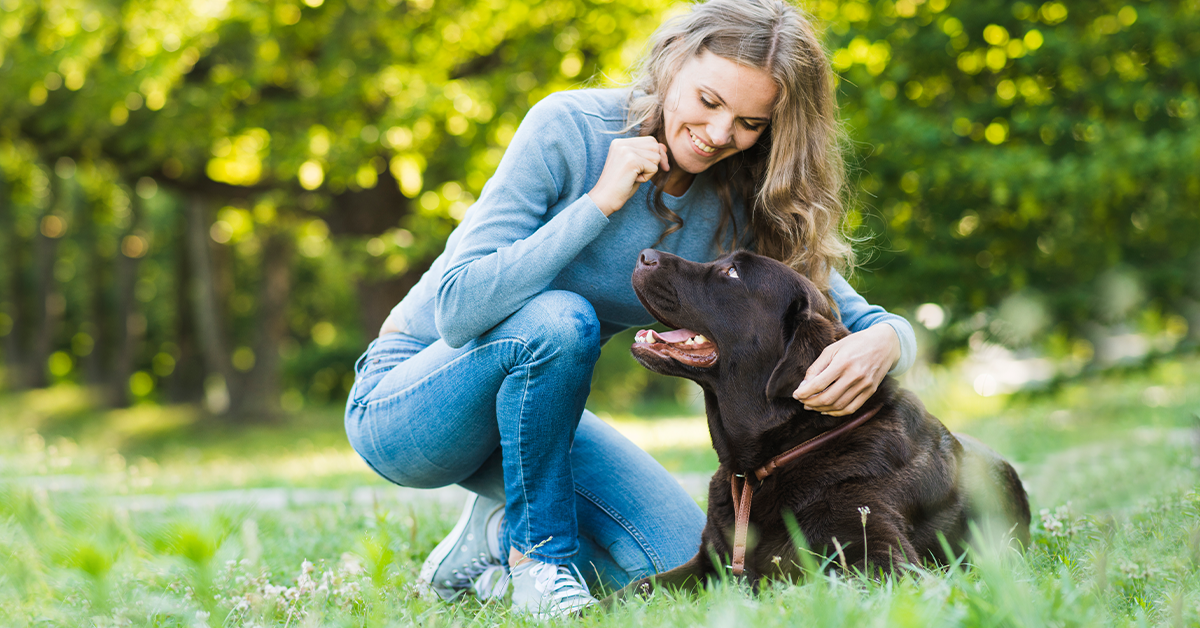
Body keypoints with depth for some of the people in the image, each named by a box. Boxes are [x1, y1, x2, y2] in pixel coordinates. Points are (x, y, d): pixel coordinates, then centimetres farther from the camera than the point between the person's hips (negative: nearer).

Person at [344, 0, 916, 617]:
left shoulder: (744, 204, -8)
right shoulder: (568, 128, -23)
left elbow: (866, 318, -10)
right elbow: (458, 311, -29)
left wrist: (881, 342, -36)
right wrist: (598, 203, -32)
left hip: (526, 414, 5)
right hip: (405, 398, -5)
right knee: (560, 319, -34)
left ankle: (494, 534, 12)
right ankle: (537, 551, -14)